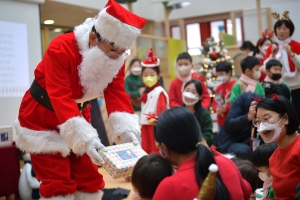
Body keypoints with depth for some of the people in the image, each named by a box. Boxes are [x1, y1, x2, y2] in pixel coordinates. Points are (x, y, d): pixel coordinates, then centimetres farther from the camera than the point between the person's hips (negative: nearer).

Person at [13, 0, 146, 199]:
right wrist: (85, 137, -48)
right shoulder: (61, 49, -32)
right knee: (57, 182, -6)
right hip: (42, 118, -6)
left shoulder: (116, 59, -13)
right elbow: (61, 99, -38)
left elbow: (117, 95, -20)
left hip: (79, 115, 6)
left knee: (89, 178, 8)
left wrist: (127, 129, -38)